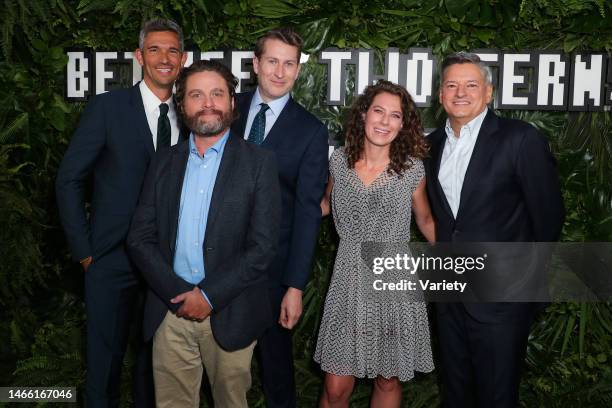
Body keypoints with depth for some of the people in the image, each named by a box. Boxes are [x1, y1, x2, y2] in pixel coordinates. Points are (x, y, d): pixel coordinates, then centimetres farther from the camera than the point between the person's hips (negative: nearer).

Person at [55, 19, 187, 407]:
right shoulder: (107, 106, -6)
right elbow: (69, 180, -4)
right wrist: (83, 249, -7)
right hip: (113, 257, -3)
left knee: (156, 353, 16)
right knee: (106, 353, 9)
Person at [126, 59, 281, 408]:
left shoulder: (259, 162, -2)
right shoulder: (165, 162, 9)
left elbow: (263, 246, -9)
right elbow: (140, 238, 3)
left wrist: (210, 296, -13)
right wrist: (179, 293, -9)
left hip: (229, 313, -2)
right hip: (171, 310, 3)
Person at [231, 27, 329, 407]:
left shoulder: (311, 131, -8)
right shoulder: (231, 108, 0)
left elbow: (308, 210, -10)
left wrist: (295, 286, -14)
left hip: (273, 263, -2)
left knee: (275, 351, 14)